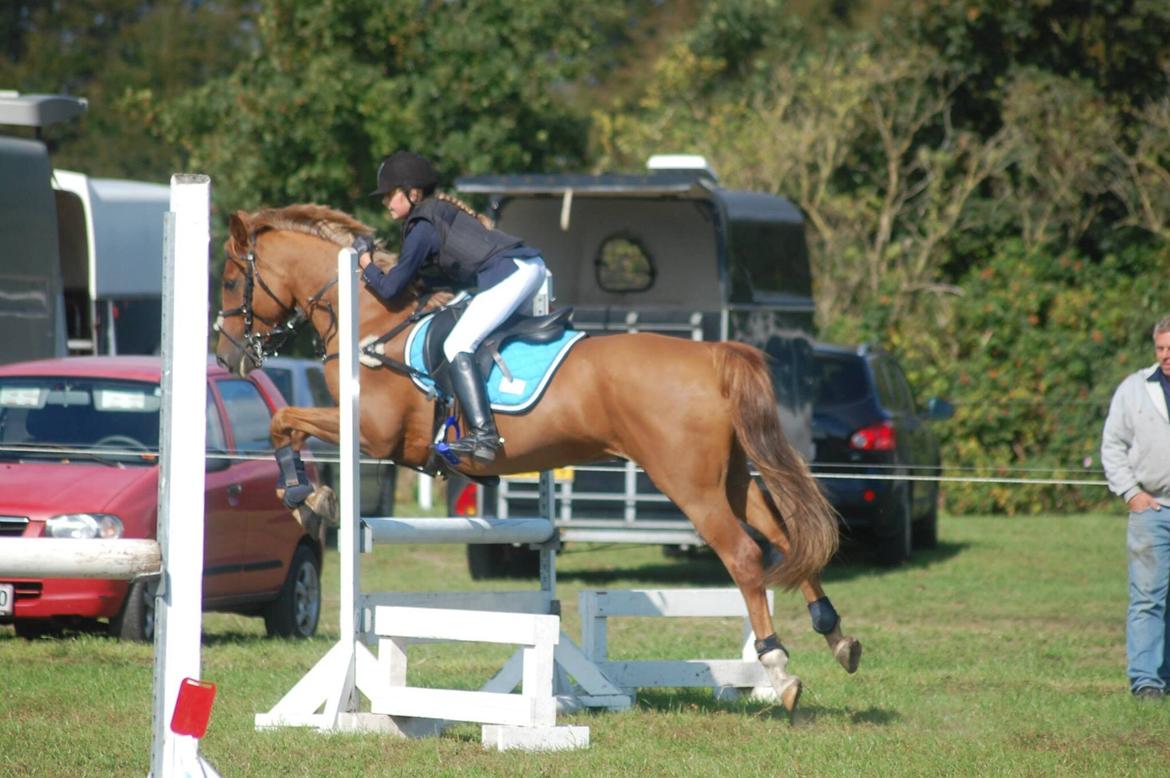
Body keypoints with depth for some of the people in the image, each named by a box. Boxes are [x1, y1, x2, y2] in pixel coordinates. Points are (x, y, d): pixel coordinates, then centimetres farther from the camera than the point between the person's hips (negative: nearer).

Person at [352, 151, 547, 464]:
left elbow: (389, 288, -1)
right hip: (531, 265, 10)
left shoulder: (422, 229, -4)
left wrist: (364, 259, 15)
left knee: (457, 346, -14)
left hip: (508, 275, -10)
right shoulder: (440, 211, 23)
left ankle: (483, 435, -25)